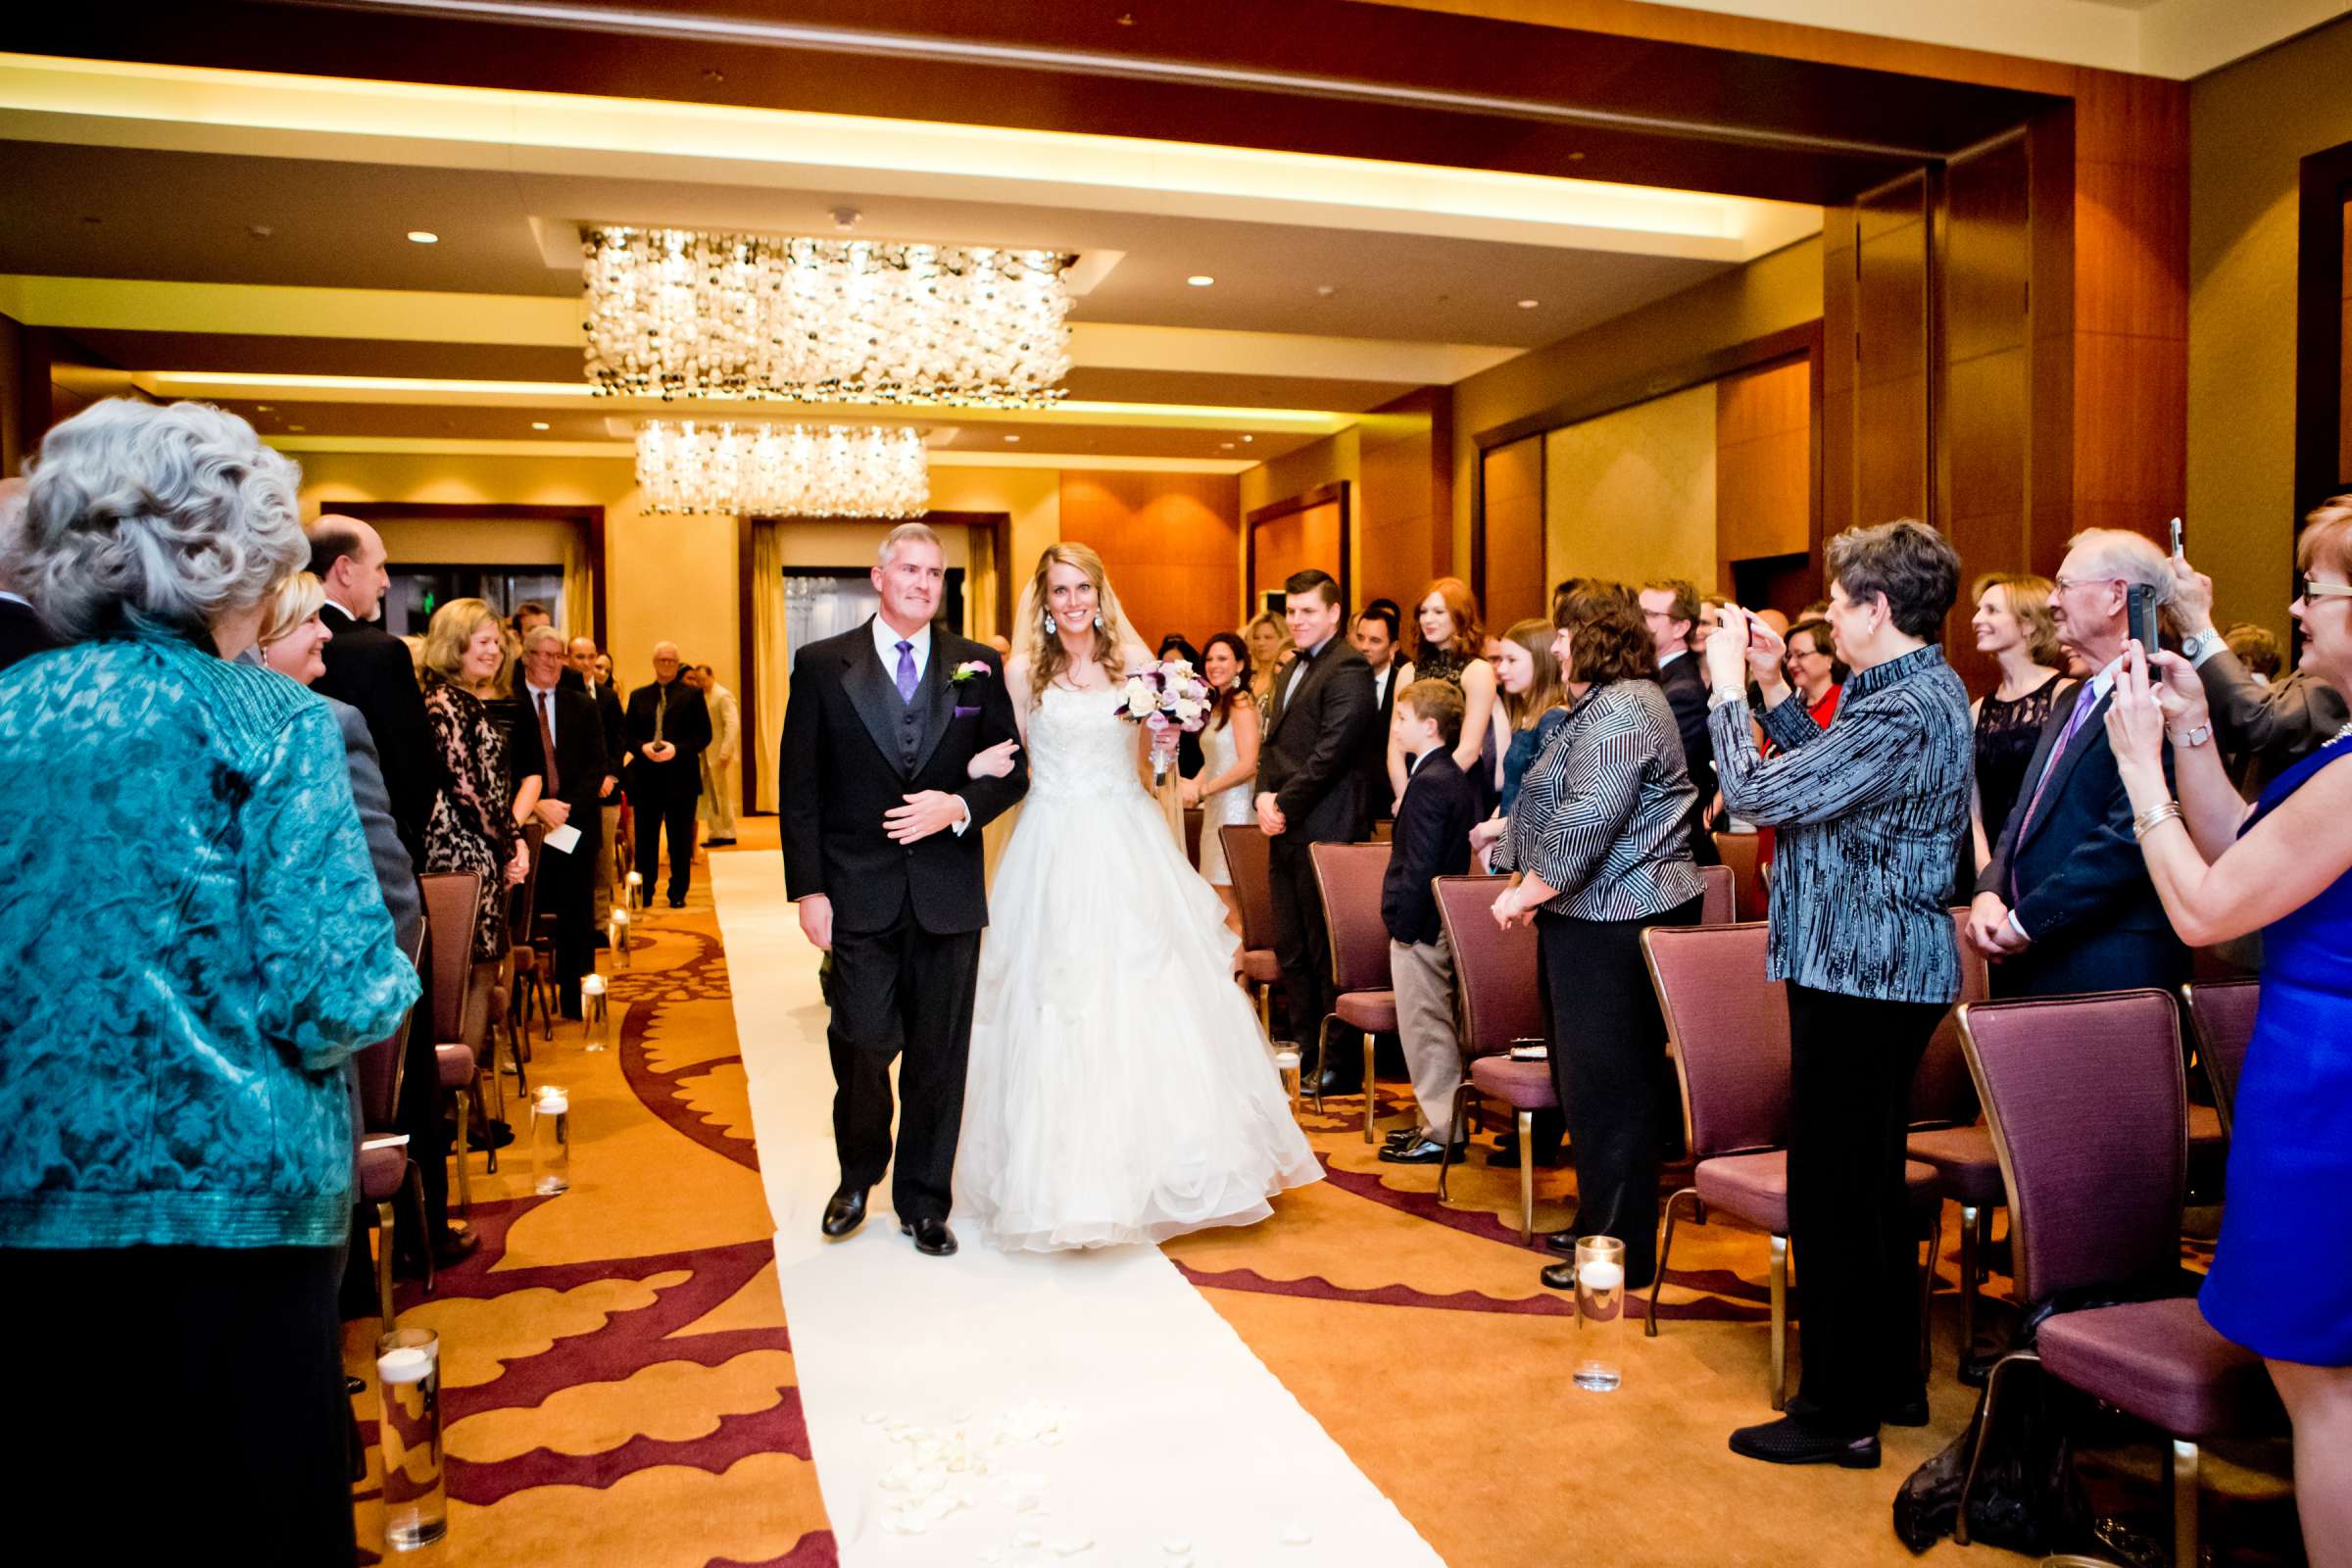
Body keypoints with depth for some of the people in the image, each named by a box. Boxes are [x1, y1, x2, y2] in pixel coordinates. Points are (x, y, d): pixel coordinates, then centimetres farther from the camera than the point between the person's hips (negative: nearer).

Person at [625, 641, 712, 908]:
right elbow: (629, 735, 10)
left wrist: (677, 749, -15)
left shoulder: (692, 694, 5)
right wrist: (642, 747, -10)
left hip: (681, 776, -2)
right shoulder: (638, 696, 14)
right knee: (645, 837, 5)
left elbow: (704, 735, -2)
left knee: (680, 838, 3)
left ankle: (678, 893, 11)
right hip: (646, 776, 2)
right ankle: (644, 892, 14)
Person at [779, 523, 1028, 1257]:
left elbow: (1012, 770, 7)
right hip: (858, 892, -1)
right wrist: (808, 889, -5)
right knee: (863, 1044, -1)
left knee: (939, 1056, 8)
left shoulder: (978, 665, 5)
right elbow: (799, 787, 0)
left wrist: (960, 806, -13)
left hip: (948, 890, 1)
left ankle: (924, 1200, 25)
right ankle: (858, 1176, 28)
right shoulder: (822, 665, 2)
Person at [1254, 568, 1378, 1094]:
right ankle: (1304, 1045, 25)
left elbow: (1332, 751, -18)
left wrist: (1284, 806, -13)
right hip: (1287, 830, 9)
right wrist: (1264, 796, 2)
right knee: (1290, 947, 14)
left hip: (1324, 829, -9)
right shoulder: (1293, 667, 20)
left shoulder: (1348, 669, -11)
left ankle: (1341, 1065, 6)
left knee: (1327, 950, -3)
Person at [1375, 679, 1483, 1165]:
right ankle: (1437, 1119, 26)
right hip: (1441, 918, 10)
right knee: (1433, 1025, 17)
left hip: (1420, 924, -10)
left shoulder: (1427, 782, -19)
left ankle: (1441, 1134, 5)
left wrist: (1403, 923, -18)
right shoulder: (1457, 777, 11)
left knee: (1425, 1028, -2)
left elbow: (1419, 865, -22)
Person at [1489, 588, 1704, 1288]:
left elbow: (1587, 820, -25)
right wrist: (1532, 886, 17)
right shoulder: (1620, 701, 19)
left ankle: (1621, 1251, 6)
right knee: (1594, 1074, 16)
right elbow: (1575, 806, 25)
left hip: (1614, 917, -11)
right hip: (1612, 912, 11)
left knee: (1607, 1084, -4)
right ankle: (1602, 1220, 27)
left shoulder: (1616, 712, -16)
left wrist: (1526, 891, -16)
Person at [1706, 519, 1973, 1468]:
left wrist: (1728, 689, -10)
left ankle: (1839, 1415, 10)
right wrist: (1772, 688, 12)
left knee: (1831, 1195, -1)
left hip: (1860, 973, -11)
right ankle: (1889, 1380, 32)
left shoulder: (1902, 712, -22)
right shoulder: (1929, 689, 11)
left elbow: (1756, 794, -22)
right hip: (1885, 969, 11)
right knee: (1871, 1185, 19)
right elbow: (1826, 771, 17)